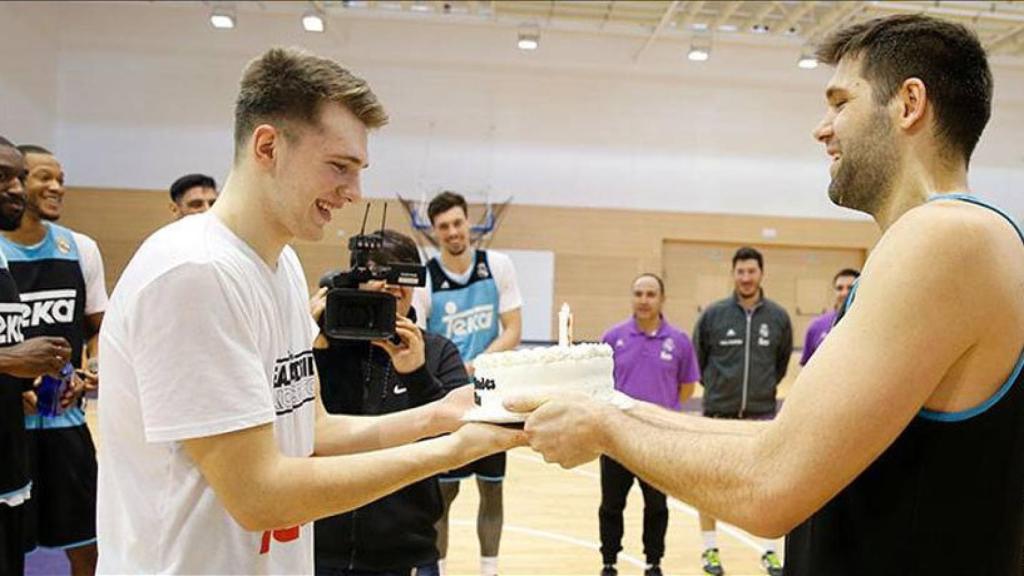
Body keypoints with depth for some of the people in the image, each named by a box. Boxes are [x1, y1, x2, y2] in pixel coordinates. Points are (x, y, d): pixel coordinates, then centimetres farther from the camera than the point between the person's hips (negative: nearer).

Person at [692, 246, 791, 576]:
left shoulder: (778, 317, -1)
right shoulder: (713, 314, -6)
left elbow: (782, 360, 14)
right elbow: (698, 356, 6)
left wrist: (765, 387, 11)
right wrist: (714, 384, 6)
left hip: (762, 413, 1)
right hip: (718, 413, -1)